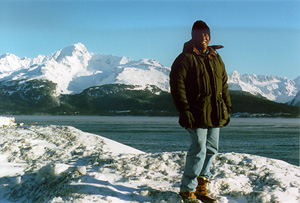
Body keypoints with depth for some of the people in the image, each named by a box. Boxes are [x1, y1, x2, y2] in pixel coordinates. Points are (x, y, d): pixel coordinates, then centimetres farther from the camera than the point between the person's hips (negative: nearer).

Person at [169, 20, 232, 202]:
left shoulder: (216, 59, 17)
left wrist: (227, 108, 15)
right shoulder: (185, 58, -4)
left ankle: (201, 187, 20)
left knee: (211, 150, 9)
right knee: (199, 150, -9)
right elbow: (177, 86, -9)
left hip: (215, 115, 7)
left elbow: (224, 85, 22)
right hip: (197, 114, -7)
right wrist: (185, 111, -16)